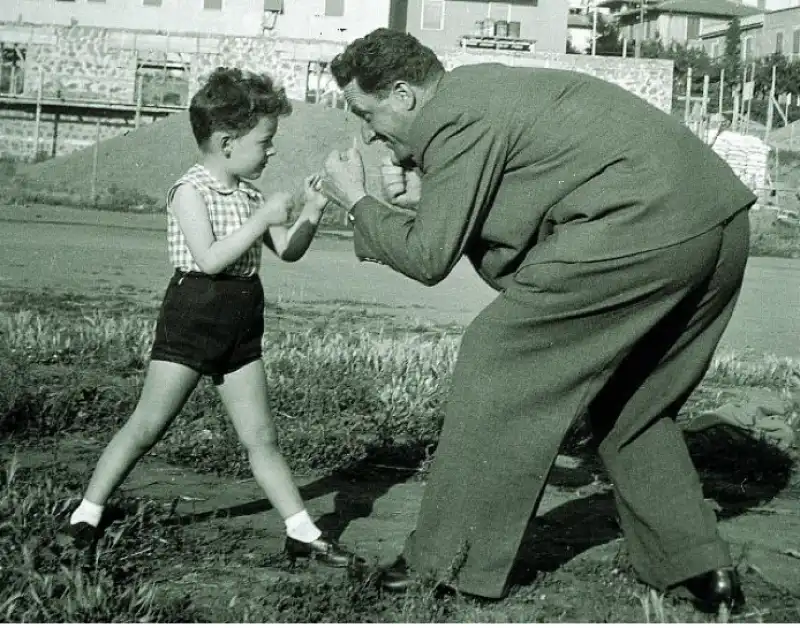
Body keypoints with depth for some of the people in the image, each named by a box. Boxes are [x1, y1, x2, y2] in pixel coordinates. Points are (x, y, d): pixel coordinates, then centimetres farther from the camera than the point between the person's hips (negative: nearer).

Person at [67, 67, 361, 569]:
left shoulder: (250, 194, 12)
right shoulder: (191, 190, -11)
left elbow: (288, 251, 15)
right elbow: (209, 259, -21)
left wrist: (310, 216, -2)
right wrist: (263, 219, -21)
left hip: (242, 328, 7)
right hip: (194, 315, -7)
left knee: (262, 436, 8)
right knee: (147, 426, -2)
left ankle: (302, 532, 9)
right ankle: (88, 512, 11)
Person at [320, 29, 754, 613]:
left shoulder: (456, 118, -7)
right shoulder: (485, 83, 23)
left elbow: (429, 259, -6)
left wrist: (358, 202, 9)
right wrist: (425, 193, 14)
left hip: (642, 230, -10)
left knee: (496, 363, 1)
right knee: (631, 400, 24)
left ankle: (446, 560, 7)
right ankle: (703, 568, 21)